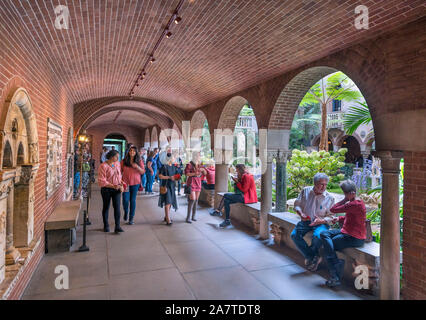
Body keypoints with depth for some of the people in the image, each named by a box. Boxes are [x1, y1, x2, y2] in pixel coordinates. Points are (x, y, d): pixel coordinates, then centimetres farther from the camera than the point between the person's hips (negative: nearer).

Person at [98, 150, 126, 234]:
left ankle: (117, 227, -4)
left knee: (117, 207, -6)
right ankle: (106, 226, 28)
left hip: (116, 189, 4)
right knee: (106, 207, 11)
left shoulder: (117, 164, 3)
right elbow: (102, 181, -16)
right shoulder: (103, 166, -14)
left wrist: (121, 185, 0)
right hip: (106, 189, -3)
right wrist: (113, 186, -23)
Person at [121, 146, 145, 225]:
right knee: (125, 200, -5)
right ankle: (126, 212, 27)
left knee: (133, 200, 4)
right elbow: (120, 171, 6)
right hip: (125, 183, 0)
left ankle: (131, 218, 15)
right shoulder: (124, 161, 1)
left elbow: (143, 172, 1)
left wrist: (137, 167, -17)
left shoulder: (139, 161, 2)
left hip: (135, 183, 0)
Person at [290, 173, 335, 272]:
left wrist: (321, 221, -19)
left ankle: (309, 257, -5)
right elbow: (297, 204, 10)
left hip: (321, 223, -2)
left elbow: (330, 216, 0)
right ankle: (314, 257, -10)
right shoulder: (305, 191, 2)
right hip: (306, 221, 3)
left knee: (317, 236, -35)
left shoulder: (329, 198, -2)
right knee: (294, 235, -23)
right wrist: (301, 214, -10)